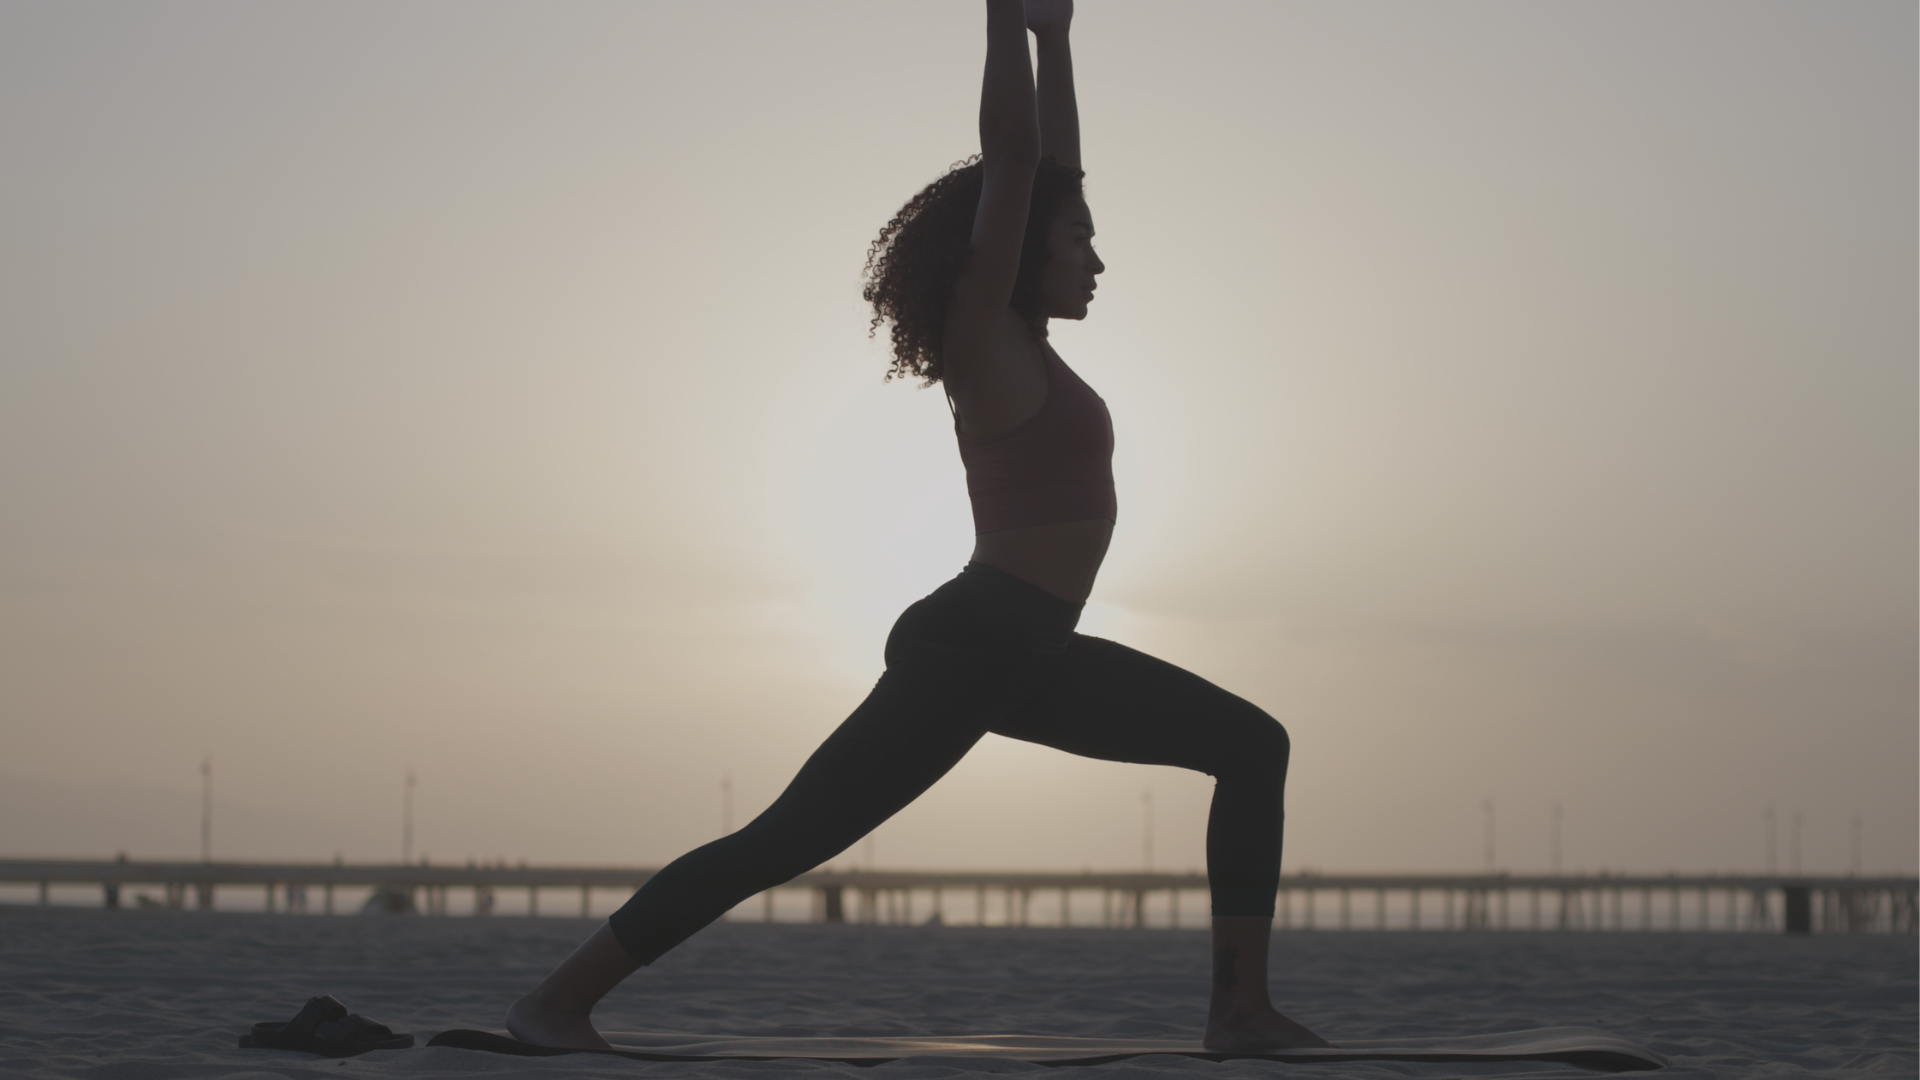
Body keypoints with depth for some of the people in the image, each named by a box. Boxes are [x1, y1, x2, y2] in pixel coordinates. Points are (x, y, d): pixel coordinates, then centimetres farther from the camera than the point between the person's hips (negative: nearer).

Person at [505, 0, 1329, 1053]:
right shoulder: (984, 340, -7)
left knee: (1251, 746, 7)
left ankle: (1241, 1008, 0)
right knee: (785, 839, -10)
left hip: (1028, 657, 10)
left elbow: (1052, 168, 24)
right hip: (965, 648, -10)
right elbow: (1011, 159, -13)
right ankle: (557, 999, -4)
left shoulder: (1024, 345, 16)